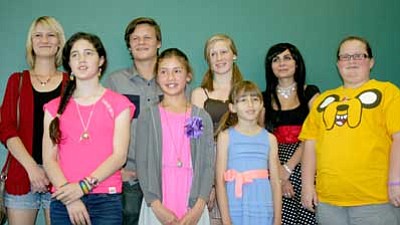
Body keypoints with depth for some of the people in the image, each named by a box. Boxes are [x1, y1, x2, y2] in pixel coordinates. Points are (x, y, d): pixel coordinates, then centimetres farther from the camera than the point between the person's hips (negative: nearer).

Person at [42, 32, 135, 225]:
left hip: (106, 201, -1)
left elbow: (119, 156, -3)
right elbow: (49, 159, 3)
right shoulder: (55, 107, 12)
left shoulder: (118, 104, 6)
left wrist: (84, 186, -15)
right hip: (63, 201, 2)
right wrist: (70, 199, -12)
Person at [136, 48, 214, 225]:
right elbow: (142, 165, -1)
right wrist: (157, 206, -11)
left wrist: (198, 208, -8)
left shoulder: (202, 118, 6)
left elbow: (208, 165, 2)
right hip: (158, 207, -1)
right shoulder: (148, 117, 4)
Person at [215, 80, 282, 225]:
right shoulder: (226, 136, -1)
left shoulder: (269, 139, 6)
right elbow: (220, 180, -5)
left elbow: (275, 181, 5)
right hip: (235, 211, -2)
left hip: (263, 212, 2)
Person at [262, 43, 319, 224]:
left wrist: (288, 168, -12)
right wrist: (278, 172, -11)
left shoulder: (310, 93, 8)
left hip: (303, 164, -1)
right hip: (274, 166, 1)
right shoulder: (265, 98, 12)